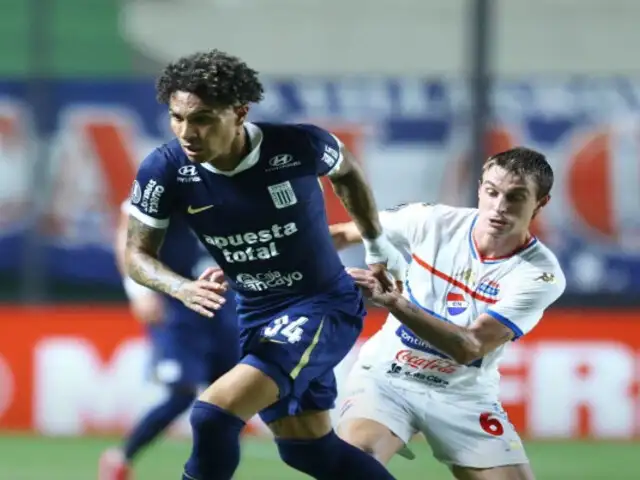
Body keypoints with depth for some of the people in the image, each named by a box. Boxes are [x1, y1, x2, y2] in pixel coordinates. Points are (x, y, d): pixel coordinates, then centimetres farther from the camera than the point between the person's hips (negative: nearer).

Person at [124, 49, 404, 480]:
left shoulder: (299, 146, -23)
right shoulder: (165, 170, -17)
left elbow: (346, 172, 2)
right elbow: (138, 254, -5)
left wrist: (378, 246, 16)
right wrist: (184, 289, -26)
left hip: (325, 304, -5)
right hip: (257, 315, 5)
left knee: (214, 416, -22)